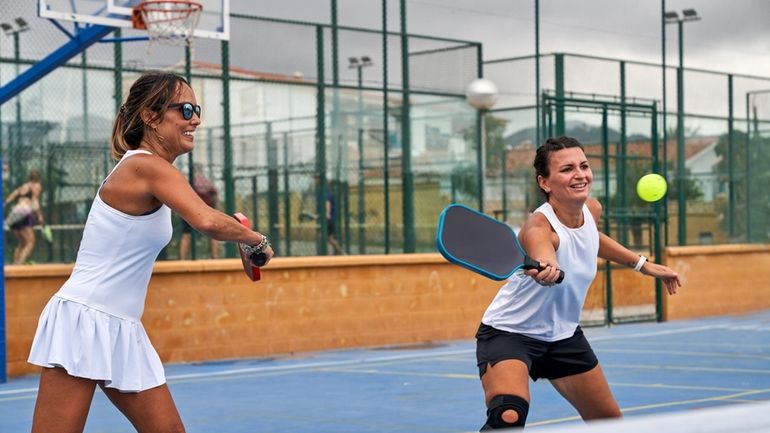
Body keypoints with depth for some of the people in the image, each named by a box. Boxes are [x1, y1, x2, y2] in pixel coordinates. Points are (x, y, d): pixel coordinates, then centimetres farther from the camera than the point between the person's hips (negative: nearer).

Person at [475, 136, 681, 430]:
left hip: (563, 334, 8)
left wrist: (643, 264, 19)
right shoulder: (539, 226, -30)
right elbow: (542, 251, -56)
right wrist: (545, 270, -78)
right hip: (508, 333, -7)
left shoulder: (592, 210, -8)